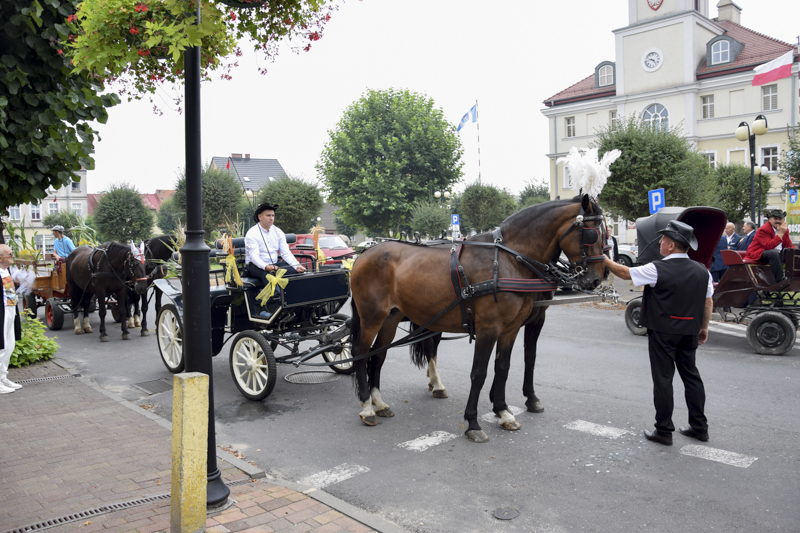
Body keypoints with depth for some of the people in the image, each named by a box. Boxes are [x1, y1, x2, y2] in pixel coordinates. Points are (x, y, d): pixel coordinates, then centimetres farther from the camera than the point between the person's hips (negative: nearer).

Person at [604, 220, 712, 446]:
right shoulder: (702, 271, 2)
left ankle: (663, 431, 9)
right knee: (691, 375, 16)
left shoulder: (657, 270, -17)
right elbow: (708, 302, 9)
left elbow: (625, 273, -7)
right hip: (689, 333, 6)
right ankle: (699, 426, 24)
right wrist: (704, 328, 20)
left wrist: (604, 260, 6)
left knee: (663, 379, 1)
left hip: (662, 333, -6)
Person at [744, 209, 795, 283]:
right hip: (758, 254, -9)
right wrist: (781, 233, -28)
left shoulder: (785, 229, 10)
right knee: (774, 253, -36)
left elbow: (789, 244, 21)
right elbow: (768, 246, -29)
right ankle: (780, 281, -37)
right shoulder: (763, 230, -15)